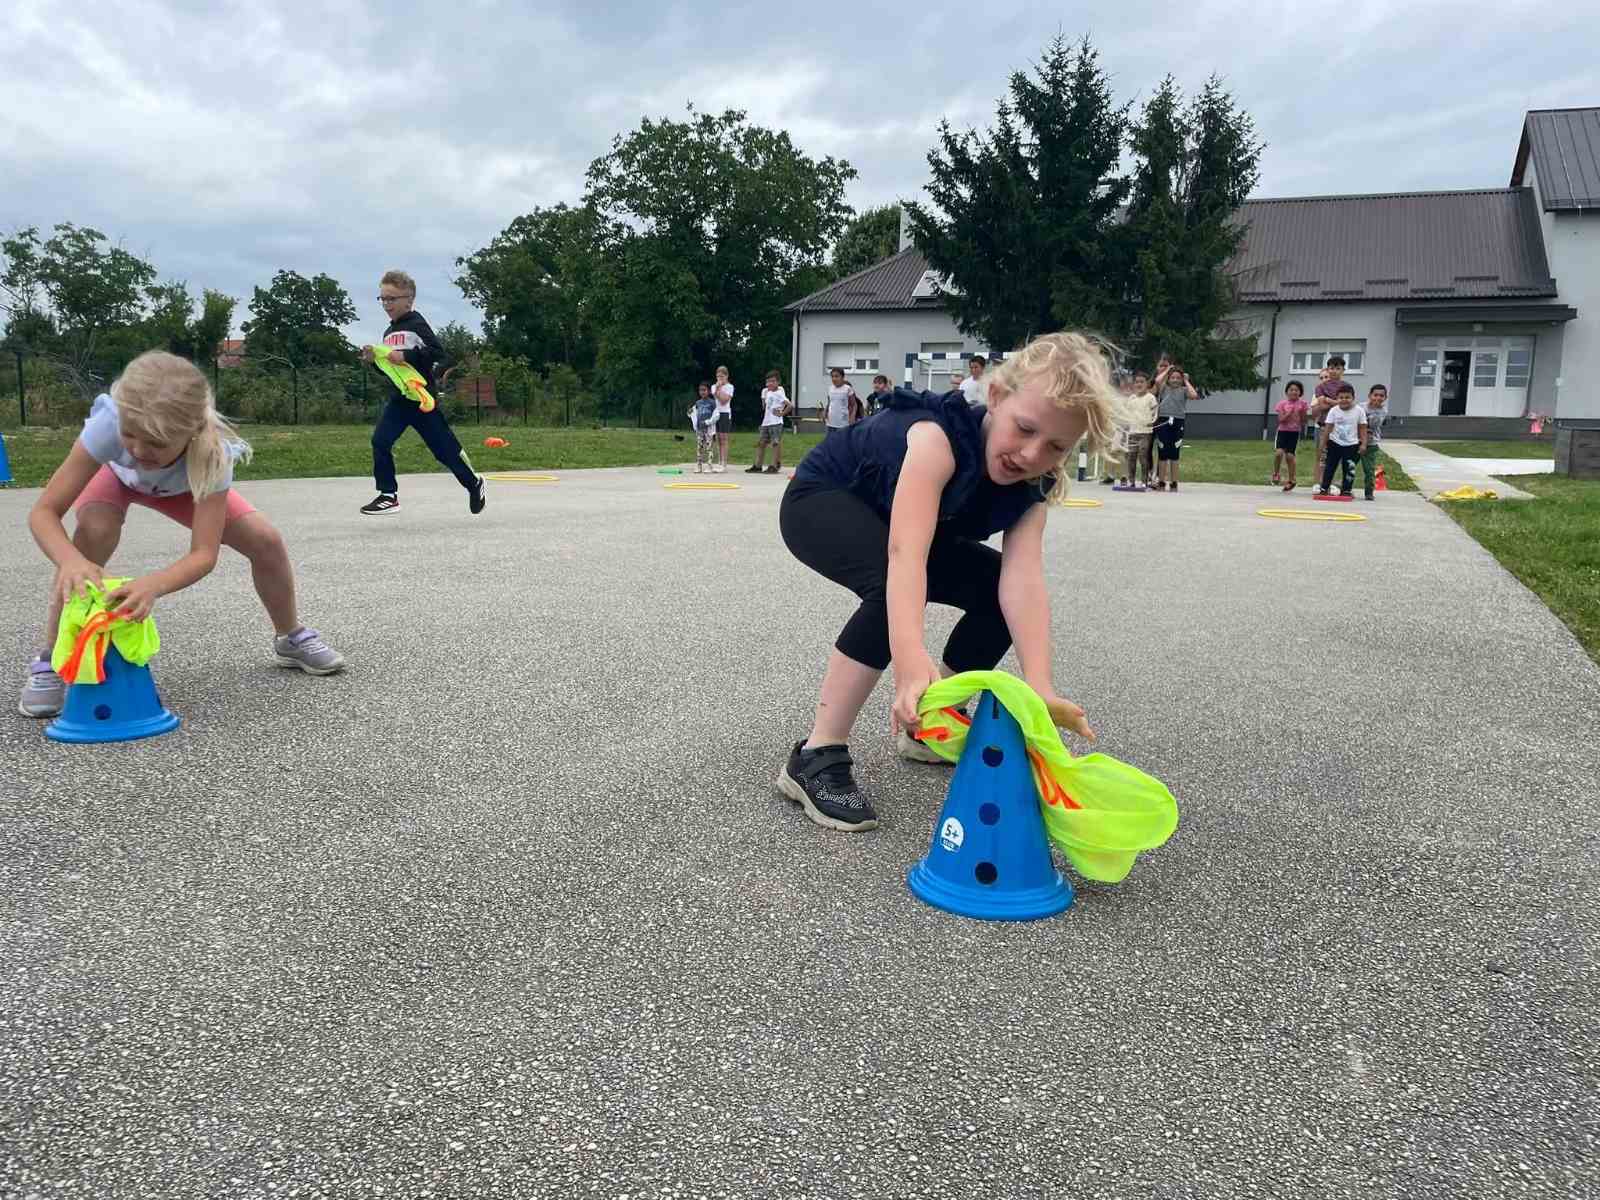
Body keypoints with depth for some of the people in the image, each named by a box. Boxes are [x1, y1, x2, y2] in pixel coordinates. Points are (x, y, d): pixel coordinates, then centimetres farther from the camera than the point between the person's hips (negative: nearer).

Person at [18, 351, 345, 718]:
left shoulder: (212, 453, -42)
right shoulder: (107, 425, -44)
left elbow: (203, 554, -43)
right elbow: (43, 512, -41)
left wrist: (154, 584, -64)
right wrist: (71, 560, -62)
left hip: (180, 486, 1)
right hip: (112, 473, -1)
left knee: (266, 540, -16)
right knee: (95, 531, -34)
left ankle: (290, 639, 12)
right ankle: (51, 661, -17)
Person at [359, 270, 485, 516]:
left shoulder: (416, 323, -8)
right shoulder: (389, 332, 16)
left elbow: (437, 351, -21)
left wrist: (407, 355, -26)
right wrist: (375, 360, 3)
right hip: (397, 398, 7)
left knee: (443, 446, 1)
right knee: (380, 442, -9)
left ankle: (473, 483, 23)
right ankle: (388, 495, -3)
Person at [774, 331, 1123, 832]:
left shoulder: (1031, 491, -17)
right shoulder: (939, 436, -36)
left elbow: (1023, 580, -32)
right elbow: (905, 552, -50)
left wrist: (1040, 688, -48)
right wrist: (910, 661, -65)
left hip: (888, 522, 7)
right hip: (820, 503, -7)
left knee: (998, 589, -7)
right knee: (898, 586, -34)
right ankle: (816, 757, -25)